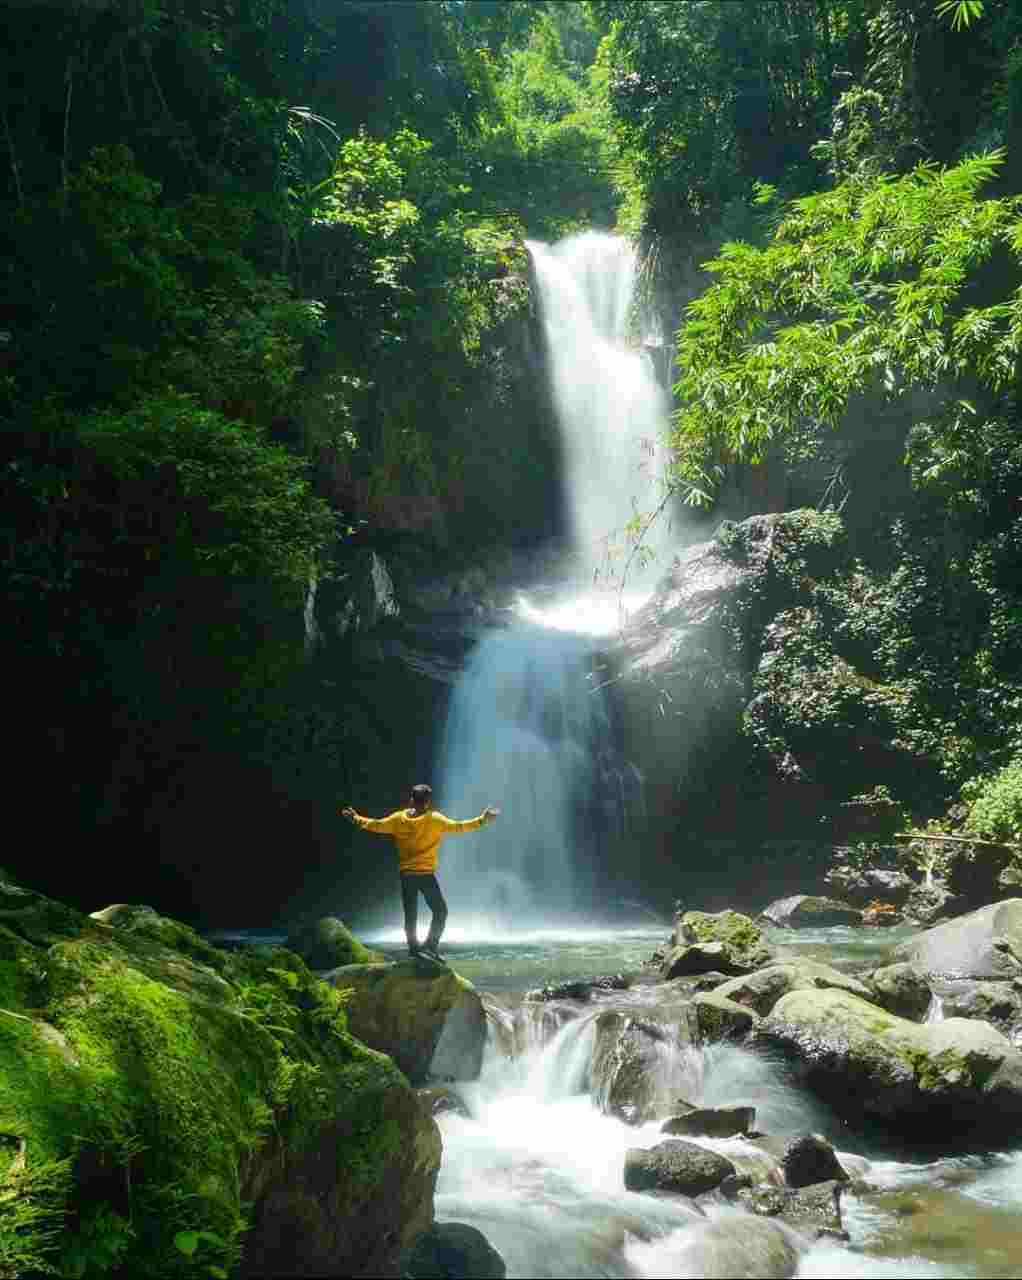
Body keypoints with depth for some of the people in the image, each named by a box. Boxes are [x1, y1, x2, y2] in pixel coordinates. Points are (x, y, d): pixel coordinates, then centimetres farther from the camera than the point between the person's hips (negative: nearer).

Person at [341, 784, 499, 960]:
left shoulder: (398, 818, -1)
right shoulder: (434, 819, -10)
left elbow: (376, 825, 5)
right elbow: (457, 827, -13)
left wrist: (356, 818, 19)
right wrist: (482, 820, -8)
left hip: (406, 874, 4)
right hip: (425, 874, -4)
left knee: (410, 914, 11)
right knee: (440, 910, 7)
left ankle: (414, 949, 12)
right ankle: (431, 946, -2)